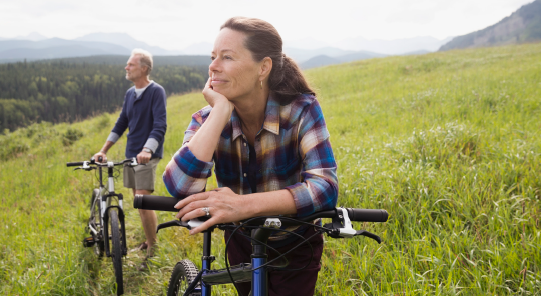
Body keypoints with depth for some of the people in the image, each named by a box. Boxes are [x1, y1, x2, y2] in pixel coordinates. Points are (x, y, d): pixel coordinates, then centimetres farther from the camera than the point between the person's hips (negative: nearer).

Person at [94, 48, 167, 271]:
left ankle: (153, 251, -2)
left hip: (147, 156, -7)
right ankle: (149, 242, 27)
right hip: (131, 154, 8)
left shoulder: (156, 92, -10)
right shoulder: (130, 93, 13)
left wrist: (147, 150, -34)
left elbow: (160, 125, -20)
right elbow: (121, 124, 18)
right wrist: (103, 150, 14)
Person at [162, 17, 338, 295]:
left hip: (293, 251, -3)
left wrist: (244, 204, -49)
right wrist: (221, 111, -34)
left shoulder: (301, 110, -23)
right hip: (241, 248, 3)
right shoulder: (207, 121, -17)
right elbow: (180, 188, -34)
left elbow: (325, 187, -37)